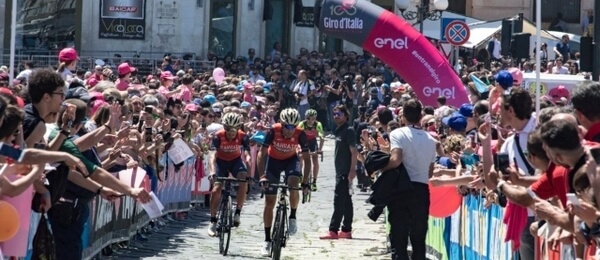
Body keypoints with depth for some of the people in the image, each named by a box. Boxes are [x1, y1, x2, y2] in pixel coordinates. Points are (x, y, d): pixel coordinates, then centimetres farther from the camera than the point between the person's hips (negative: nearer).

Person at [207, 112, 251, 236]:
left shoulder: (243, 136, -23)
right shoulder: (218, 136, -26)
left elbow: (247, 155, -27)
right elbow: (214, 154, -31)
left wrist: (249, 173, -42)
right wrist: (213, 171, -46)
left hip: (236, 160, 1)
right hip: (221, 161, -1)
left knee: (244, 182, -27)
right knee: (216, 189, -16)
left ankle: (237, 213, -14)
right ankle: (213, 221, -5)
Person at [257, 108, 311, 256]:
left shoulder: (300, 134, -26)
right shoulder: (274, 131, -29)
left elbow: (306, 159, -20)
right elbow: (262, 154, -27)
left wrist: (305, 181, -27)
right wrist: (262, 176, -37)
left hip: (291, 160, 0)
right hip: (273, 160, 0)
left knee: (294, 187, -31)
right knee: (269, 202, -1)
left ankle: (293, 217, -3)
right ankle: (267, 240, 7)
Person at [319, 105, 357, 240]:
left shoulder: (349, 130, -11)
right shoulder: (339, 130, 15)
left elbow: (354, 151, -16)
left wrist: (352, 170, -22)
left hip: (345, 172, -10)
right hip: (340, 171, 10)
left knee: (339, 201, -9)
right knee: (345, 201, 11)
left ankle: (333, 230, -10)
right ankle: (346, 230, 14)